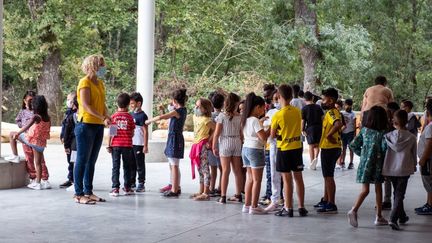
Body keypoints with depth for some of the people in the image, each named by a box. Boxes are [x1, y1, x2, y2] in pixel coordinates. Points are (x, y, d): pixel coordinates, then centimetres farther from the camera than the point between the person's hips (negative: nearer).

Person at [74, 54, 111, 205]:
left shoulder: (100, 83, 16)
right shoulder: (85, 82, -9)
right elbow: (86, 105, -18)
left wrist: (108, 116, -4)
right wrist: (103, 118, -25)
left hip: (98, 126, 8)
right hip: (86, 125, -8)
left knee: (92, 161, 12)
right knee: (82, 160, -4)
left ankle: (88, 192, 18)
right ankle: (79, 194, -1)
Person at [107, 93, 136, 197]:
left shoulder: (113, 116, -1)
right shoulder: (130, 117, -2)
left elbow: (111, 132, -2)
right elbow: (132, 133, 1)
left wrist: (109, 145, 2)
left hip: (115, 145, 0)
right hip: (127, 145, 0)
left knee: (116, 167, 3)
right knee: (127, 167, 10)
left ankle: (115, 188, -3)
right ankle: (127, 188, 14)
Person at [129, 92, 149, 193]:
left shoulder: (142, 116, -11)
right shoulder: (132, 114, 12)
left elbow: (145, 131, -12)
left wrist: (145, 146, -15)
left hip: (139, 144, -8)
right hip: (131, 143, 8)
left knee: (140, 165, -1)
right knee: (131, 164, 14)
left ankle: (141, 184, 6)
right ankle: (132, 182, 24)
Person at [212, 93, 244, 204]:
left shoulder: (222, 116, -7)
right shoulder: (239, 117, -1)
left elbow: (217, 133, -7)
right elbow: (241, 133, 1)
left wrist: (214, 146, 0)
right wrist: (242, 144, 13)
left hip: (225, 143, -3)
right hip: (237, 143, 3)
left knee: (225, 170, -2)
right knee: (238, 170, 9)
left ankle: (223, 196, -2)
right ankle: (238, 195, 16)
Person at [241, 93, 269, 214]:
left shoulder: (246, 119, 9)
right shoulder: (255, 120, -16)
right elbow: (263, 137, -19)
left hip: (245, 148, 9)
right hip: (255, 150, -9)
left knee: (250, 178, 13)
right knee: (257, 180, -3)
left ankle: (247, 205, 16)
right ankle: (254, 207, -1)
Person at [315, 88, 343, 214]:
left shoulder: (331, 112, -18)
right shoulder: (334, 111, 13)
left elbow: (338, 124, -37)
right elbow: (340, 125, 23)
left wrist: (329, 135, -27)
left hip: (329, 148, -10)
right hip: (330, 147, 10)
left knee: (328, 176, -5)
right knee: (327, 175, 19)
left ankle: (331, 205, -2)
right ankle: (325, 200, 29)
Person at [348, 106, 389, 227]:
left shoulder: (364, 130, 2)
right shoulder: (383, 132, -8)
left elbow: (353, 145, 3)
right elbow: (385, 147, -19)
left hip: (364, 163, 2)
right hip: (377, 164, -2)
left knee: (365, 190, 2)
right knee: (378, 189, 11)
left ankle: (354, 210, -20)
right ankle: (379, 216, 17)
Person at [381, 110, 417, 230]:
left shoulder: (389, 136, -4)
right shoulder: (412, 138, -5)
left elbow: (384, 151, 2)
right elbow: (414, 154, 4)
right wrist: (414, 166, 22)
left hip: (390, 169, 3)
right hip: (404, 169, -2)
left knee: (397, 193, 20)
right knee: (399, 195, -3)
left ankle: (402, 216, 33)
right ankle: (393, 219, -18)